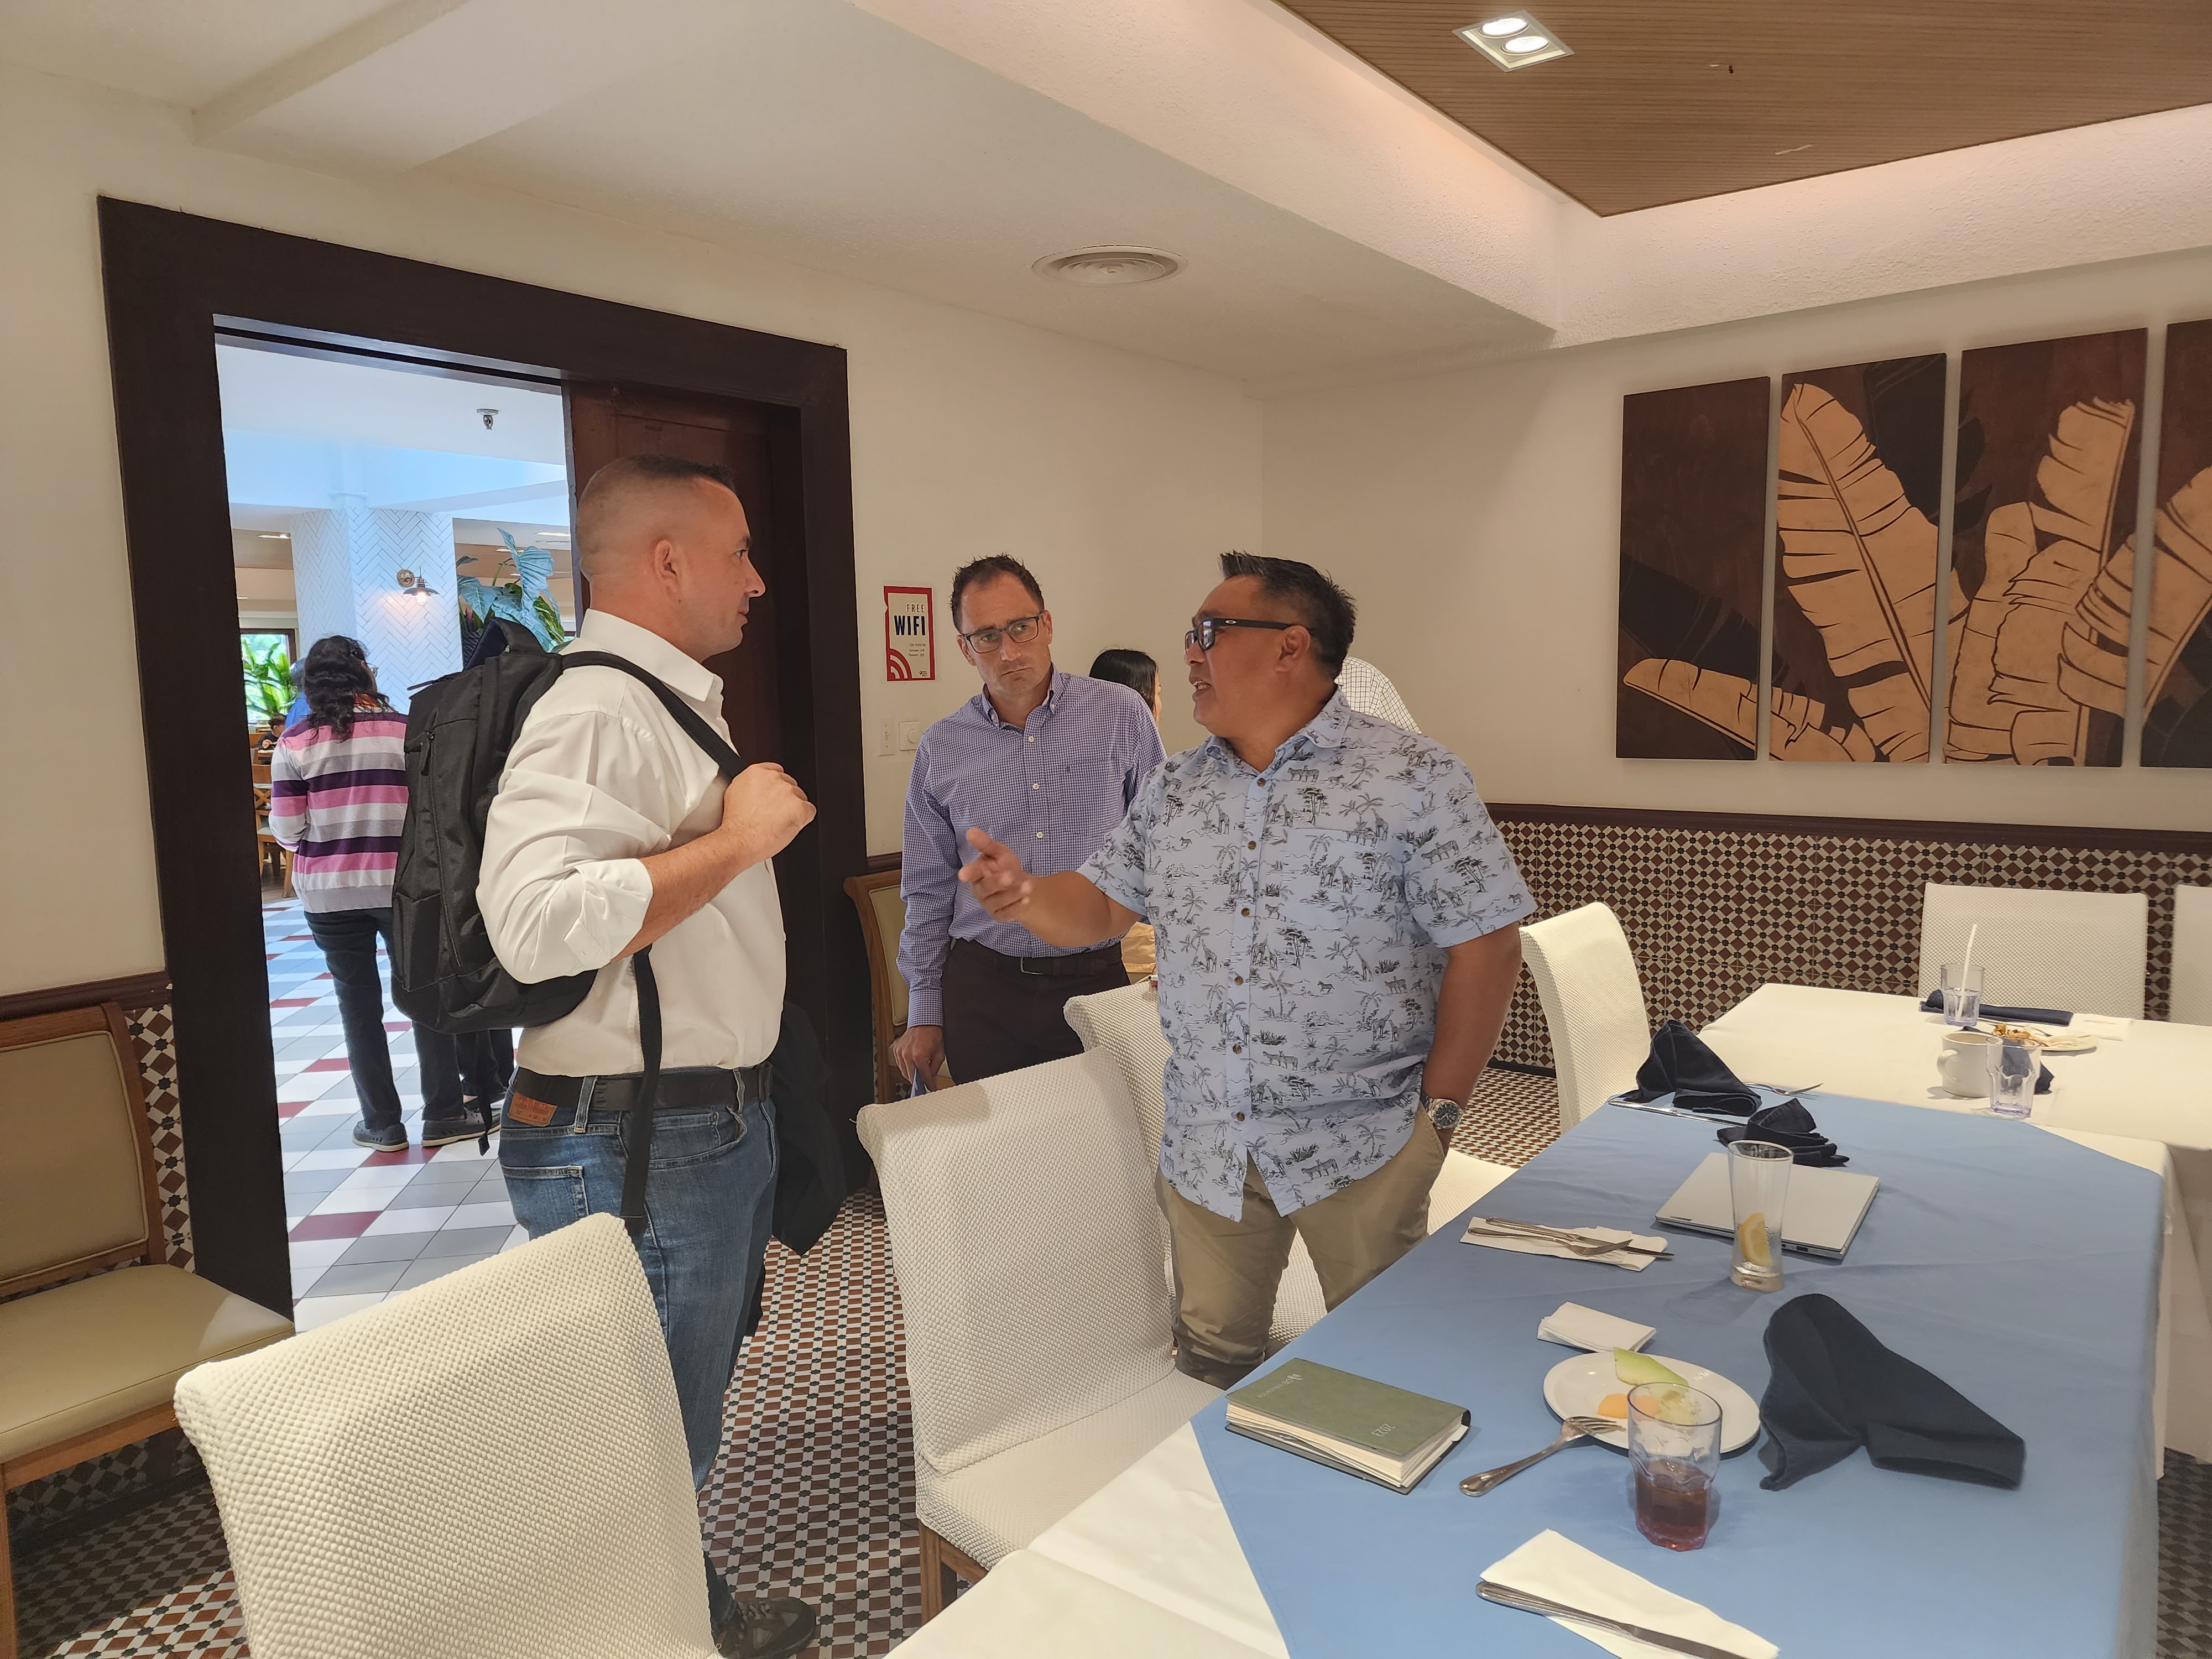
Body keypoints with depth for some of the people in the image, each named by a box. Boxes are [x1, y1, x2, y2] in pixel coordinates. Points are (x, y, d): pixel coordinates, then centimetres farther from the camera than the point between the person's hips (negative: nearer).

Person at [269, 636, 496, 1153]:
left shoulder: (294, 742, -3)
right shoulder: (405, 731, -4)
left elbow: (286, 830, -4)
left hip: (328, 893, 1)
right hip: (400, 885, -1)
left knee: (358, 1001, 10)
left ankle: (381, 1123, 16)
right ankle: (443, 1115, 13)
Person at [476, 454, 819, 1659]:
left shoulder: (675, 701, 13)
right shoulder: (593, 712, -22)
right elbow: (535, 920, -36)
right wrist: (738, 838, -27)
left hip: (715, 1122, 11)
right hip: (632, 1142, -11)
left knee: (686, 1416, 25)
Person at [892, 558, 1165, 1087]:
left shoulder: (1121, 714, -3)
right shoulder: (941, 749, 2)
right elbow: (928, 891, 9)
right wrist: (924, 1014, 7)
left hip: (1095, 983, -1)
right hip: (981, 989, 1)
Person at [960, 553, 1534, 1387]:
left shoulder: (1414, 778, -10)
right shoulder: (1176, 788, 7)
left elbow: (1483, 943, -11)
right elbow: (1098, 905, 10)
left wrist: (1438, 1111, -11)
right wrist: (1025, 896, -12)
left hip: (1360, 1144, -4)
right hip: (1206, 1146, 5)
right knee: (1211, 1361, 18)